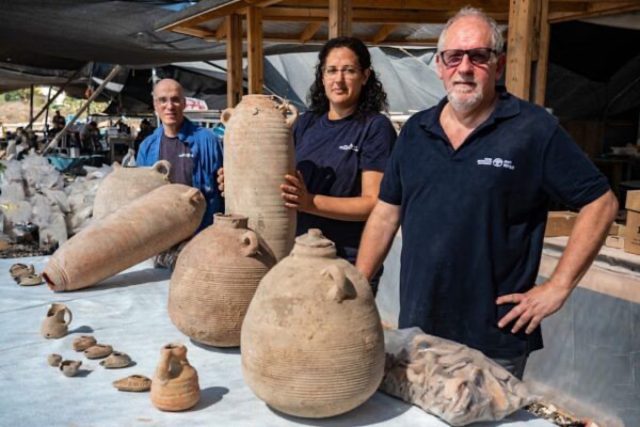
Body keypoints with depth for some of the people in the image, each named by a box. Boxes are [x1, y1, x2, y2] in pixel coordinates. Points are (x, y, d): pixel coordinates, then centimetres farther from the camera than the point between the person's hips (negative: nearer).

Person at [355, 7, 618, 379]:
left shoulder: (534, 129, -9)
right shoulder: (415, 131, 5)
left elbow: (601, 203, -6)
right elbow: (387, 213, 8)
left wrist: (558, 288, -10)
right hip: (416, 329, 5)